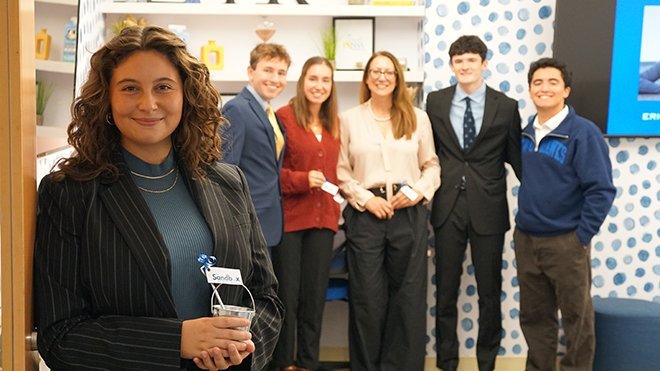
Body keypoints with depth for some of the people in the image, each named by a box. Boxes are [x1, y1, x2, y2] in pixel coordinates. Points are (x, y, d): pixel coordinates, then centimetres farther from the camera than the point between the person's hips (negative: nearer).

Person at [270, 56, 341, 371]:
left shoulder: (332, 123, 12)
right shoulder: (283, 117, -8)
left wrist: (335, 205, 13)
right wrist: (302, 180, -21)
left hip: (323, 219, 6)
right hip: (288, 218, -6)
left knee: (315, 294, 10)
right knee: (286, 294, 3)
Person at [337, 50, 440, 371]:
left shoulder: (417, 118, 8)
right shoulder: (349, 119, 6)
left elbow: (432, 166, 10)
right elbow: (342, 172, 3)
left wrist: (418, 190, -8)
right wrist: (366, 199, -9)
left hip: (409, 213, 1)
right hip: (365, 213, -1)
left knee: (409, 295, 5)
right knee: (367, 296, 4)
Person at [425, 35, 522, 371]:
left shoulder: (506, 107, -2)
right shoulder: (436, 102, 3)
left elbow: (515, 157, 3)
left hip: (488, 210, -1)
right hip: (447, 206, 1)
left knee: (489, 292, 9)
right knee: (446, 290, 11)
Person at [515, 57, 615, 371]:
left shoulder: (583, 132, -12)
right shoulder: (526, 133, 6)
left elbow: (601, 190, -13)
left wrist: (582, 236, -13)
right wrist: (524, 222, 9)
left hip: (566, 242, -5)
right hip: (525, 239, 5)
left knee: (576, 317, 8)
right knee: (534, 316, 15)